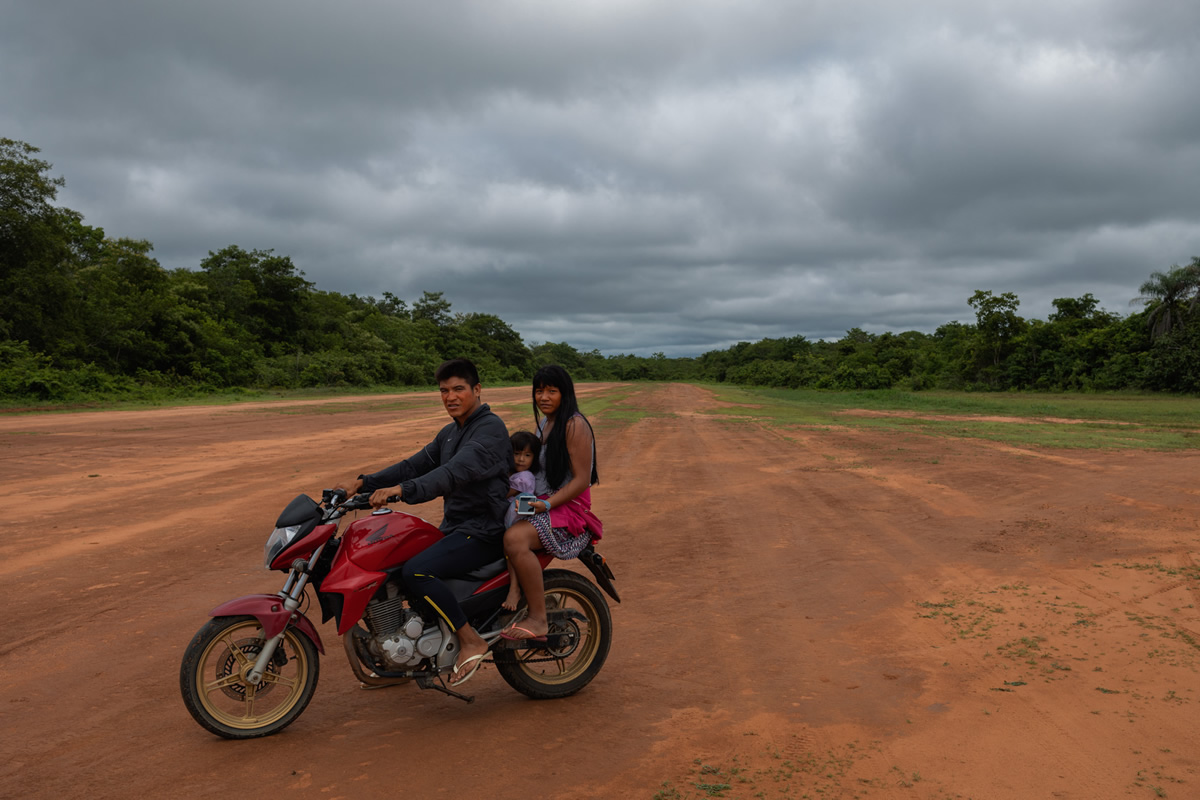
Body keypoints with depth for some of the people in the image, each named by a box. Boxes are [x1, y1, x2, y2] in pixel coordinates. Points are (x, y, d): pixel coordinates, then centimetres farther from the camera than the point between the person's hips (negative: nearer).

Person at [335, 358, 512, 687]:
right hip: (454, 527, 10)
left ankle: (471, 640, -14)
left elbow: (457, 471, -30)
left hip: (482, 531, -10)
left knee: (416, 570, -27)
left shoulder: (490, 428, -15)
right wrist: (364, 482, 1)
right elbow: (415, 465, 14)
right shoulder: (450, 432, 17)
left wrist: (403, 490, -41)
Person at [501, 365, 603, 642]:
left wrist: (546, 504, -25)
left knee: (514, 538, -33)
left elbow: (581, 480, -17)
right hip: (539, 503, 10)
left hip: (569, 508, -10)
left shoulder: (574, 425, -12)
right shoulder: (544, 422, 17)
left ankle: (537, 620, -27)